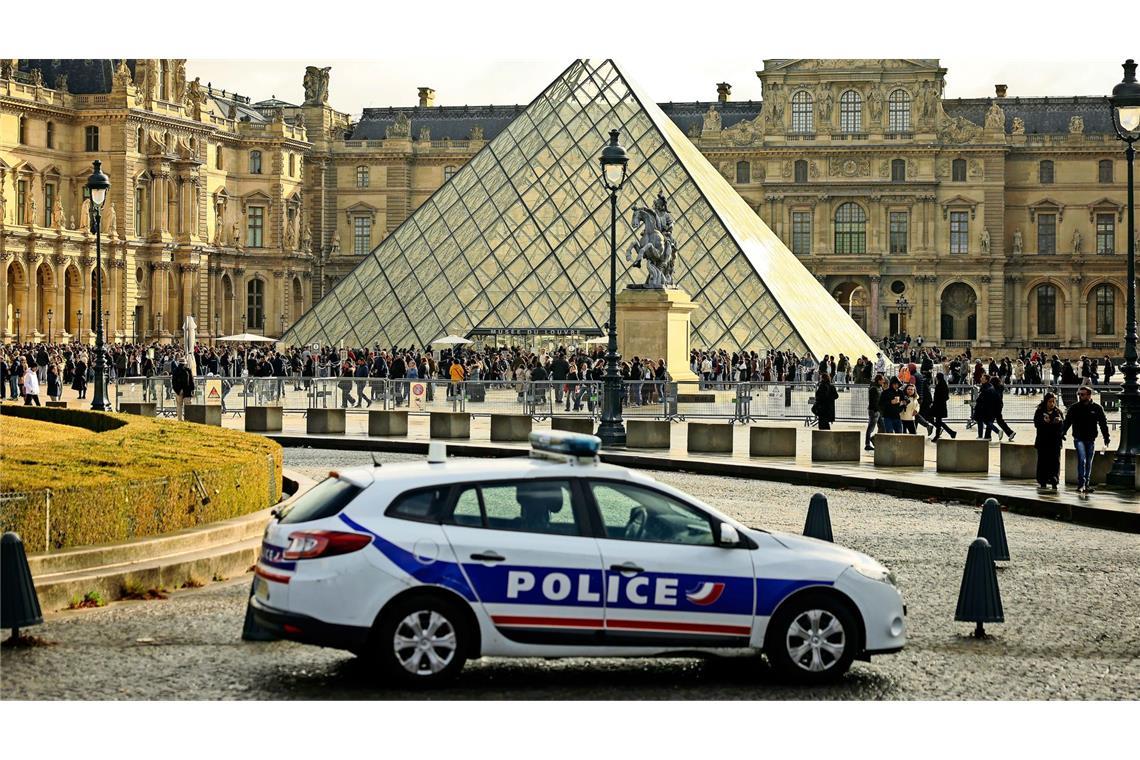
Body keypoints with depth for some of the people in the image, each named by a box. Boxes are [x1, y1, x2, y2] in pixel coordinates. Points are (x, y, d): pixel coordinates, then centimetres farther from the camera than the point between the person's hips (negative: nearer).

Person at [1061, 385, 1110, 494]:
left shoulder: (1097, 408, 3)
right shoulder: (1074, 408, 3)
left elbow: (1103, 424, 6)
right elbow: (1067, 422, 3)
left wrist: (1106, 439, 1)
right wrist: (1061, 433, -10)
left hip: (1091, 440, 2)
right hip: (1079, 439, -2)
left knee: (1089, 463, 8)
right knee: (1082, 460, -17)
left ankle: (1086, 485, 17)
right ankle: (1081, 484, -17)